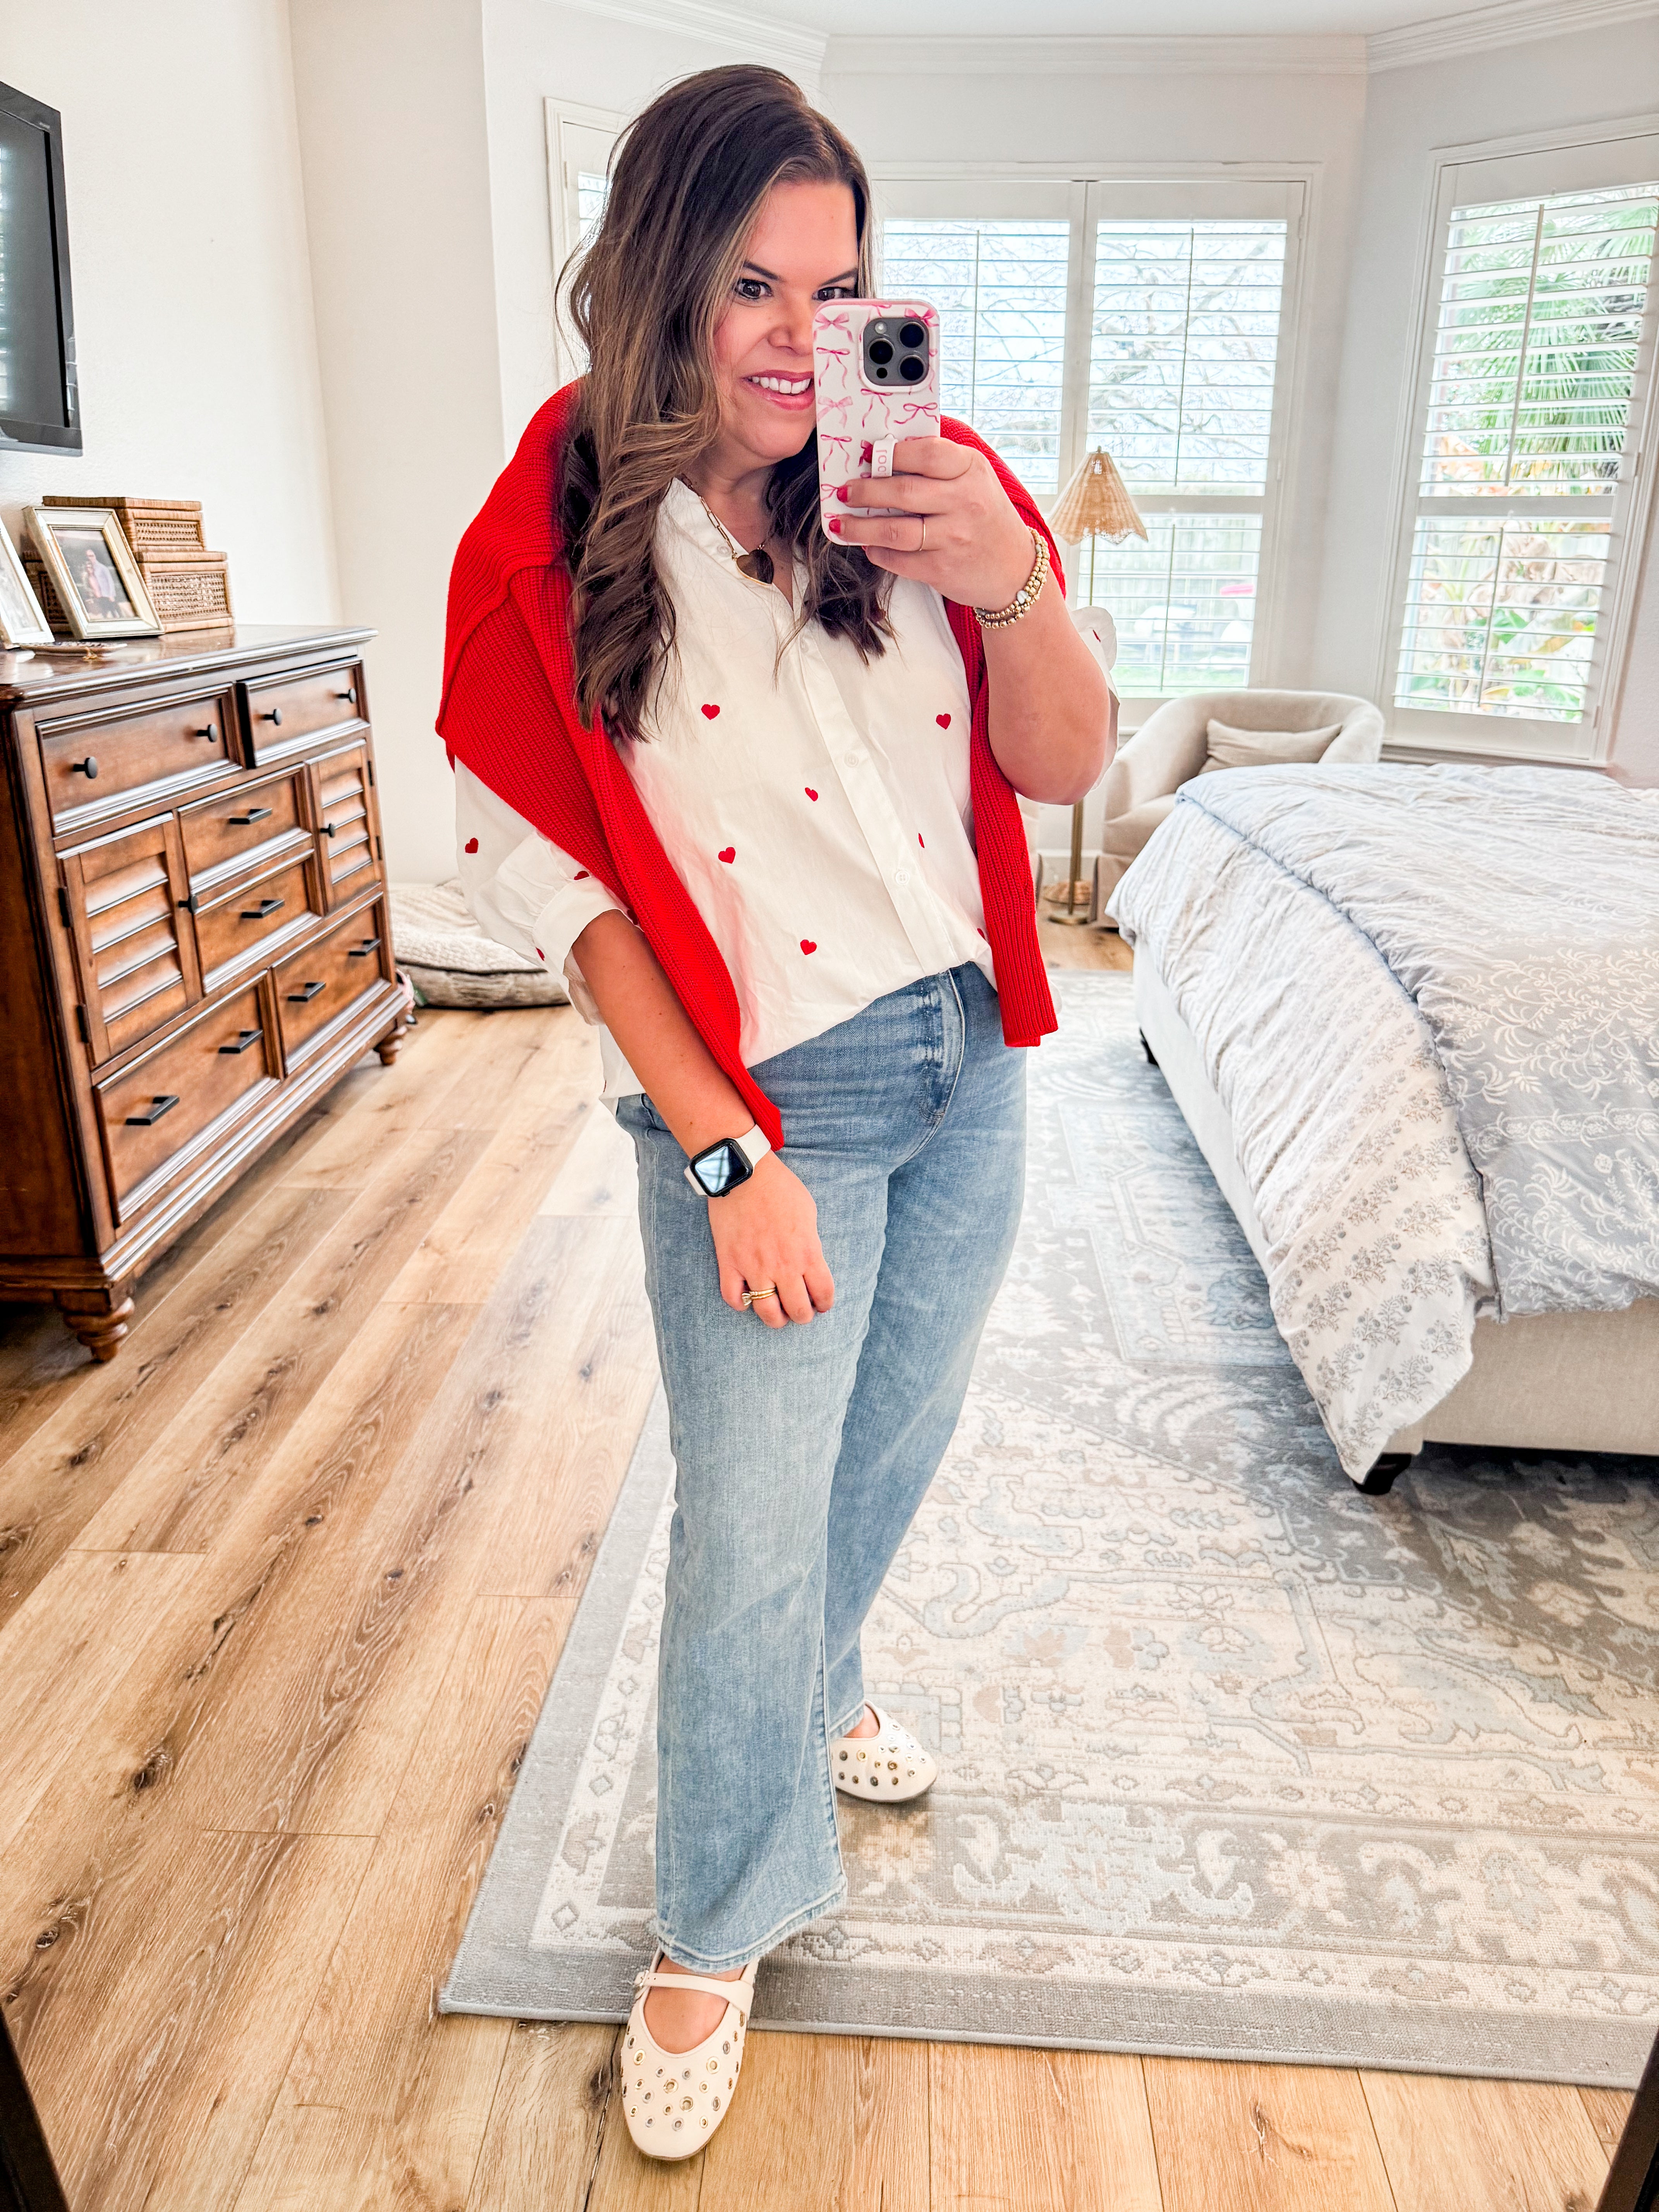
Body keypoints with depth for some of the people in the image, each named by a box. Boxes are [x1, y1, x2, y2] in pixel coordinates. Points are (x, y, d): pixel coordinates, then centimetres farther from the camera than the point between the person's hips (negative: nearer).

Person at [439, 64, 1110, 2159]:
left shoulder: (920, 489, -3)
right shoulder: (554, 549, -10)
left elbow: (1063, 768, -3)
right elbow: (564, 885, -10)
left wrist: (1016, 584, -23)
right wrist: (725, 1151, -14)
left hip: (966, 1054, 5)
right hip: (767, 1092, -4)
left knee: (896, 1437, 22)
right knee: (751, 1533, 3)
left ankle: (811, 1684, 54)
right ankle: (713, 1934, 31)